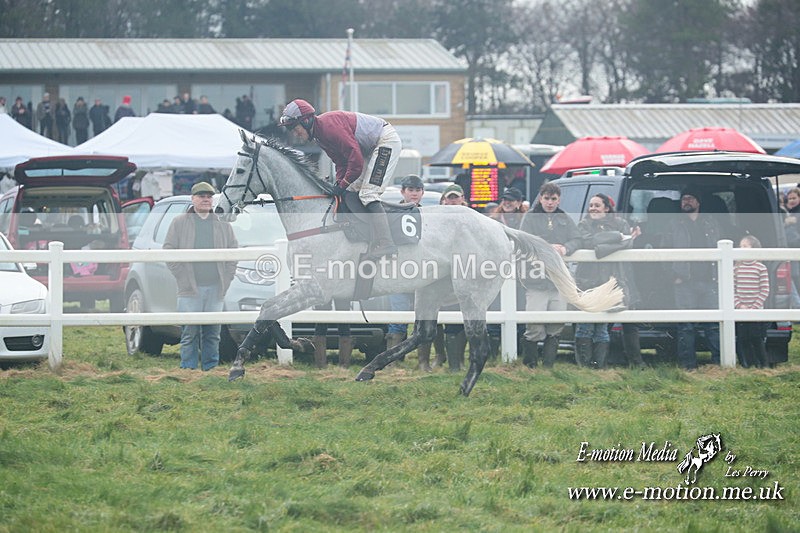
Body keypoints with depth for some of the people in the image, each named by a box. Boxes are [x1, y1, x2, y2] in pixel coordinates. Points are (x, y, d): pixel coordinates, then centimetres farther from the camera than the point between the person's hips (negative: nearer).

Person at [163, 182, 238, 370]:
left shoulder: (223, 225, 14)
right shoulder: (179, 223, 6)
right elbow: (168, 251, 3)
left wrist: (226, 279, 6)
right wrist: (182, 276, -6)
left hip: (215, 290, 3)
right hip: (190, 290, -3)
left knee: (212, 333, 5)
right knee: (190, 333, -5)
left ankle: (211, 368, 10)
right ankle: (188, 369, -2)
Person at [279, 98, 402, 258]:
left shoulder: (329, 124, -25)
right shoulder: (319, 134, 7)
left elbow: (354, 154, -27)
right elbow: (340, 161, 12)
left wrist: (344, 183, -19)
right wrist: (339, 183, -4)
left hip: (387, 140, -11)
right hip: (371, 149, 11)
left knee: (368, 194, -19)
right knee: (350, 193, 10)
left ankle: (385, 244, -26)